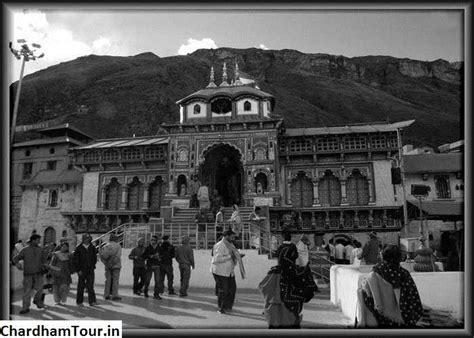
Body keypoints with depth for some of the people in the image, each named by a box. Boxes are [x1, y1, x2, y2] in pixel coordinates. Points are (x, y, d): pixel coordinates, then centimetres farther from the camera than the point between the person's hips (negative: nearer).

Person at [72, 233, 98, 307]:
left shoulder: (92, 248, 6)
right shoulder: (79, 248, -2)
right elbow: (75, 260, -2)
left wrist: (92, 266, 7)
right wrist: (78, 270, -7)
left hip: (90, 270, 2)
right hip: (82, 270, -2)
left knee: (90, 286, -2)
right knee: (81, 286, 7)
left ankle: (92, 301, -1)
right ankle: (79, 302, 18)